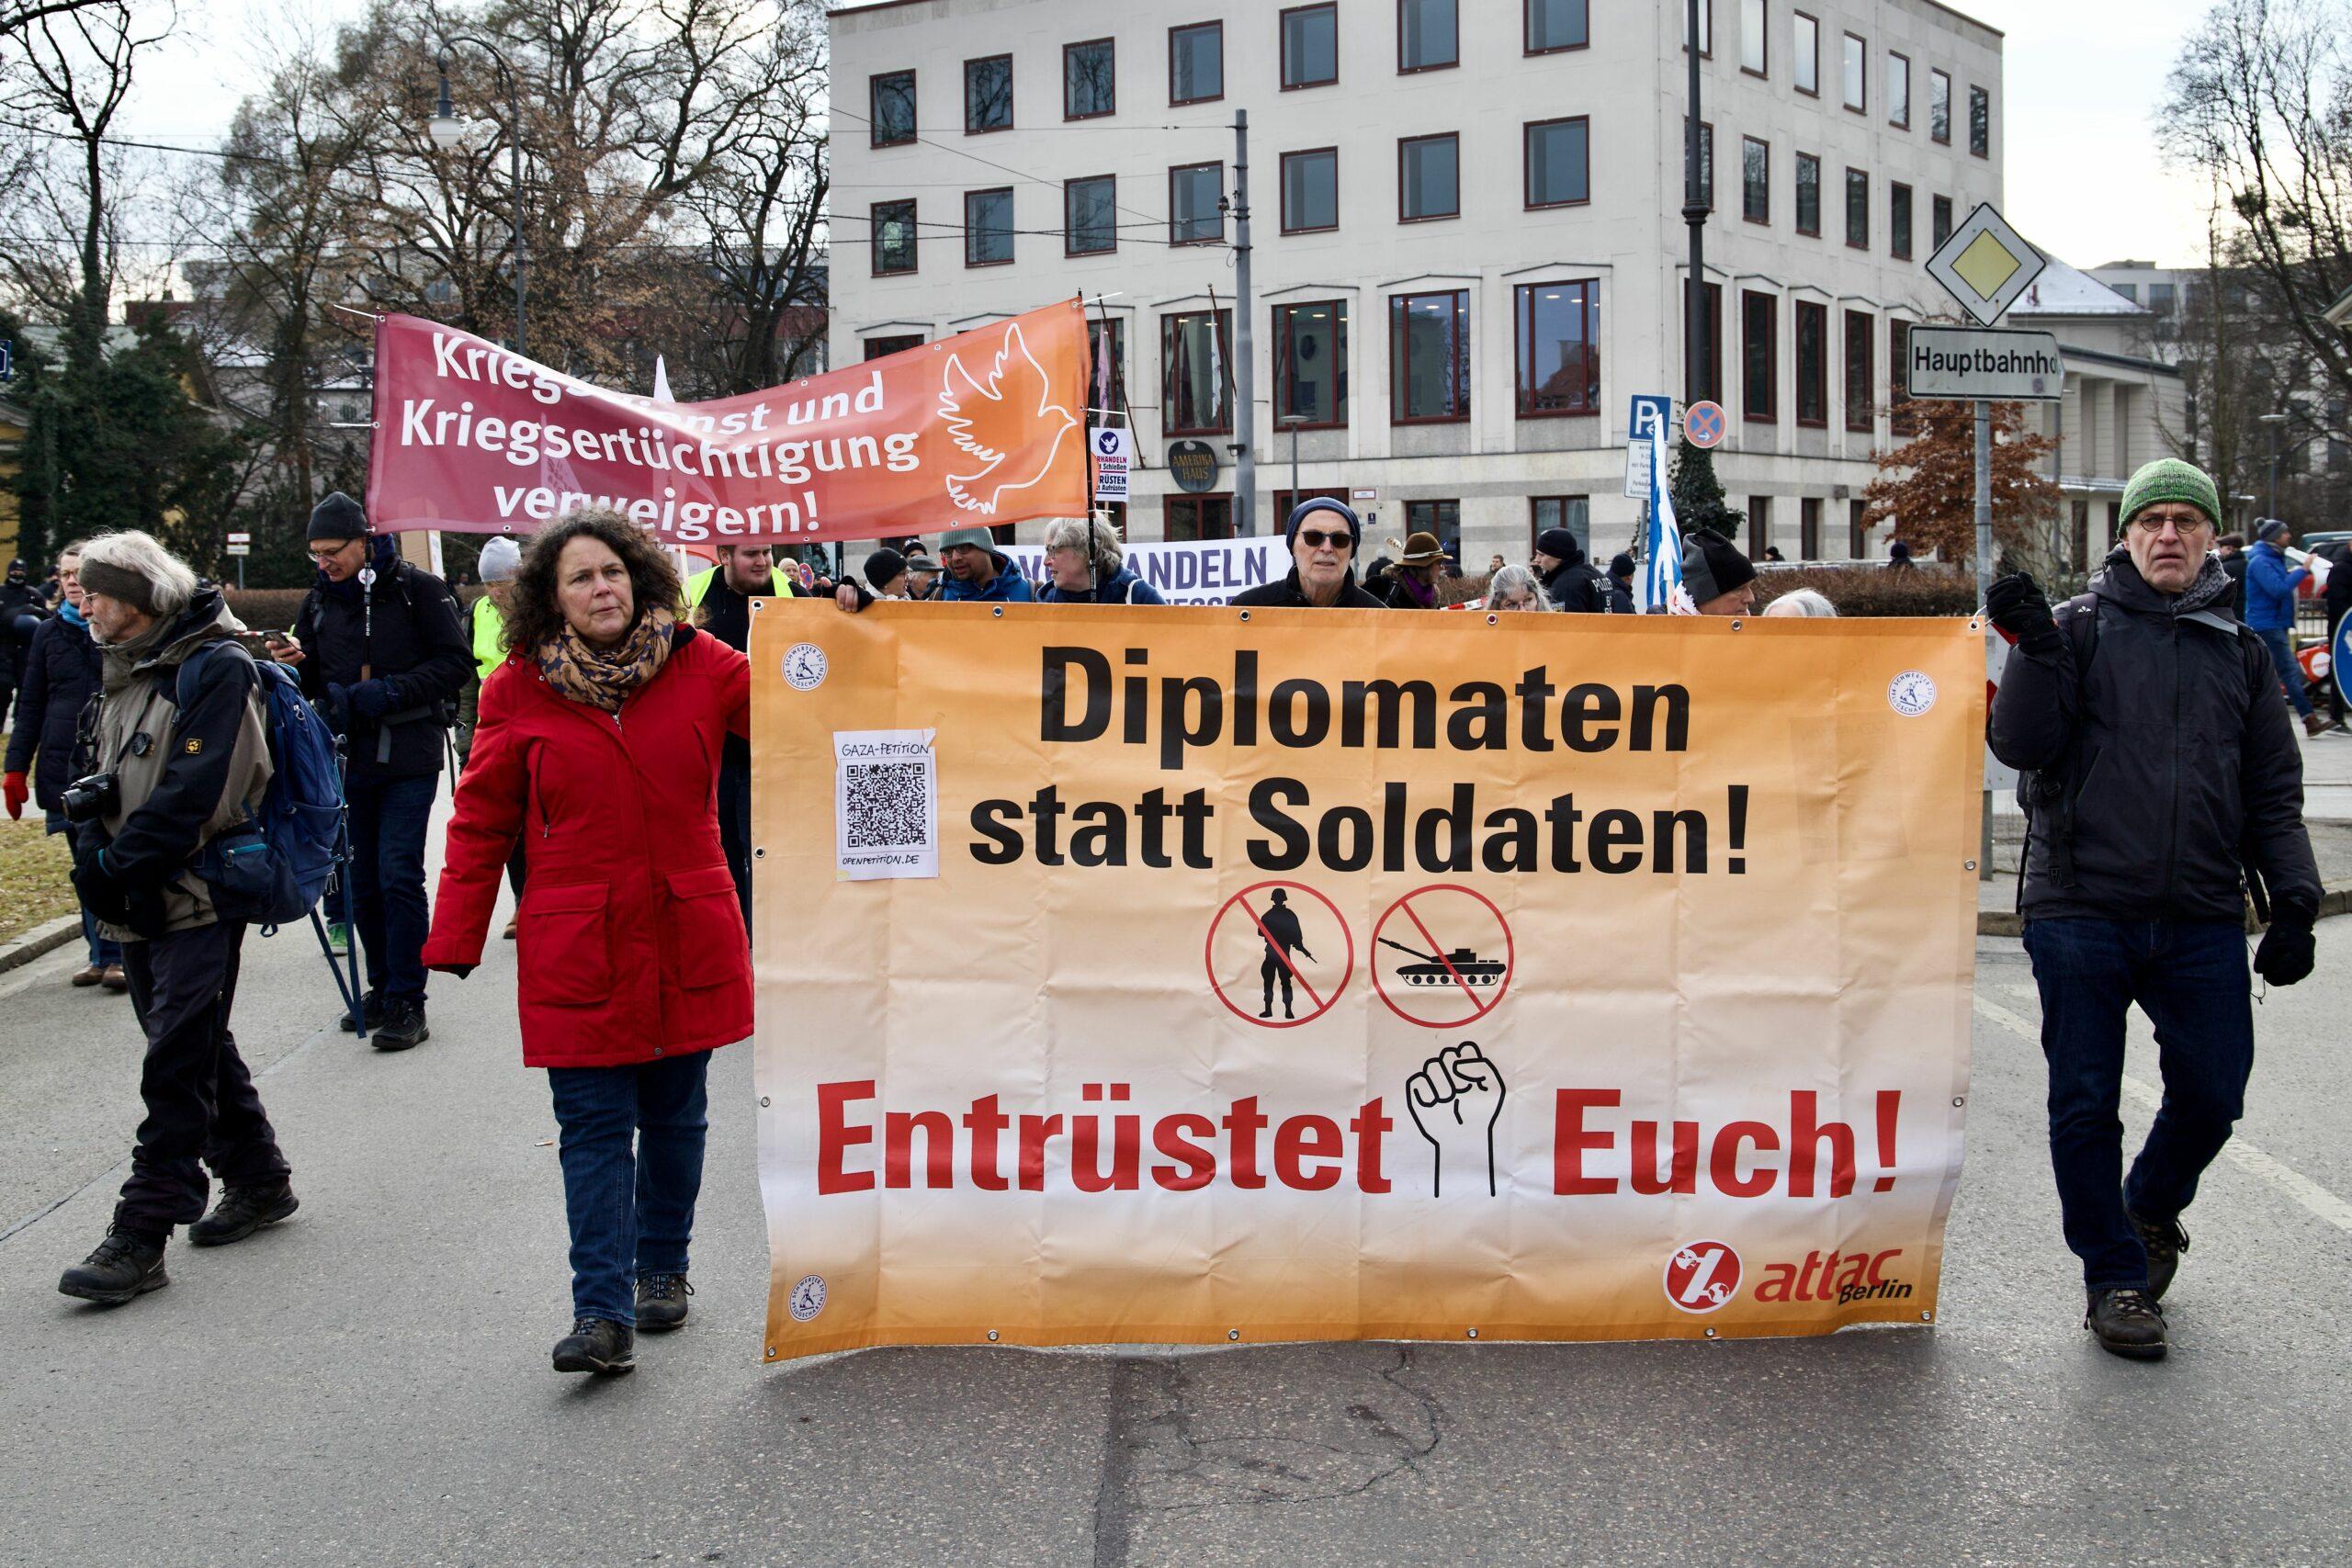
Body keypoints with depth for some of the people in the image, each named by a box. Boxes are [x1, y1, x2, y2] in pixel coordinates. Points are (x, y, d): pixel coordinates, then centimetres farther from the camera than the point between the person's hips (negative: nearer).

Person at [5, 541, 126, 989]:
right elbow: (31, 706, 14)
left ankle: (116, 956, -2)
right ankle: (102, 956, 12)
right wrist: (16, 768, 9)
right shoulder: (48, 633, 12)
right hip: (65, 767, 4)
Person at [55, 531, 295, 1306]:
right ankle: (258, 1181, 31)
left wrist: (117, 866, -18)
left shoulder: (215, 666, -13)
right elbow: (107, 770, 19)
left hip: (199, 899, -9)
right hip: (139, 904, 9)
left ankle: (140, 1236, -7)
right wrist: (91, 822, -3)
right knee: (200, 1048, 16)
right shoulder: (127, 668, 15)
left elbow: (192, 793, -20)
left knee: (177, 1066, -8)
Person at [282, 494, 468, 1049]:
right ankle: (382, 988, 22)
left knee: (398, 875, -9)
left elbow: (455, 664, -6)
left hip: (408, 757, -5)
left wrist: (391, 692, -16)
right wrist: (295, 662, -5)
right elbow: (314, 682, 18)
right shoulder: (319, 599, 12)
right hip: (348, 758, 5)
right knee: (363, 881, 9)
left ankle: (407, 1003, -3)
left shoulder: (417, 588, -3)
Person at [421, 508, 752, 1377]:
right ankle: (603, 1315, -3)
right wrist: (454, 940, -3)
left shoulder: (698, 666, 1)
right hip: (578, 947, -1)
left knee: (675, 1115, 13)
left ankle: (662, 1269, 31)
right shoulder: (519, 690, -1)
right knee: (594, 1126, -4)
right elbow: (481, 819, 2)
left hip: (688, 938, 2)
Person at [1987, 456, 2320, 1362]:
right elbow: (2022, 744, -5)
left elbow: (2274, 795, 16)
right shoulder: (2078, 628, 5)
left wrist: (2294, 904, 6)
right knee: (2085, 1102, 0)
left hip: (2202, 921, 3)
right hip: (2081, 912, -3)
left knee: (2212, 1096, 3)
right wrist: (2034, 651, -18)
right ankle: (2114, 1276, 16)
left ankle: (2151, 1211, 34)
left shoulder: (2240, 654, 15)